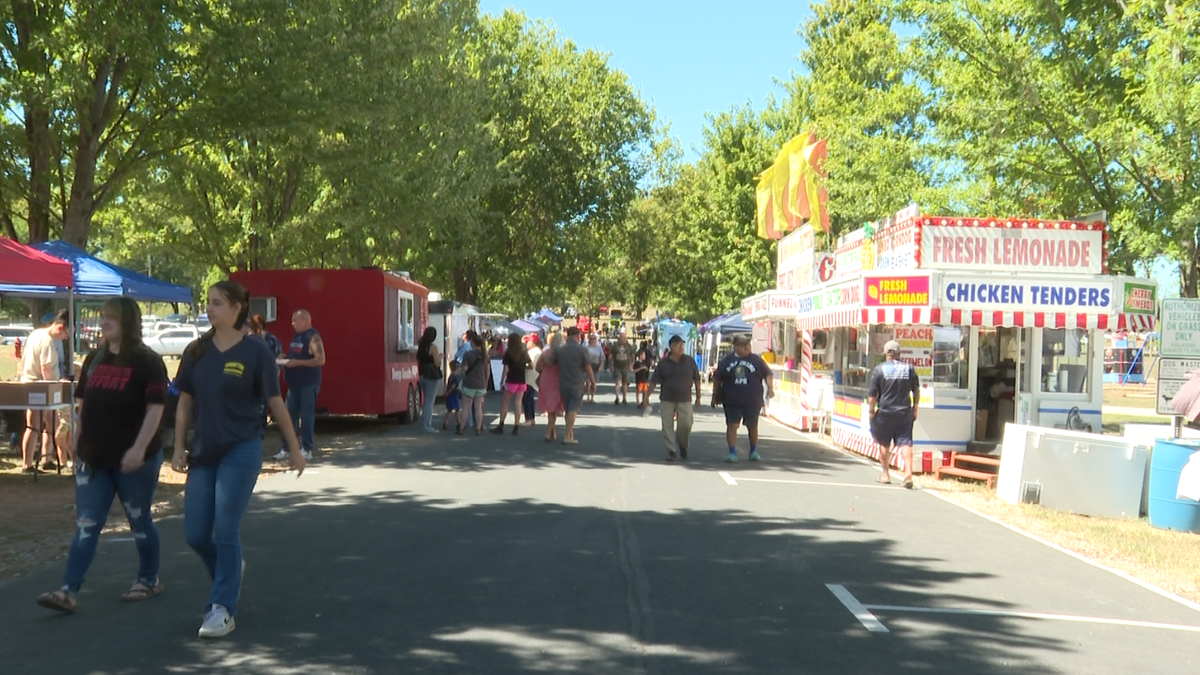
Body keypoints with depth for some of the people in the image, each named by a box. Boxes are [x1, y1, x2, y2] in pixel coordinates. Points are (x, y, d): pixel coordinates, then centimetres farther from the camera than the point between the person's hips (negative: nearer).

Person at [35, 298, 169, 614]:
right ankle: (68, 591, 1)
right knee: (85, 526, 2)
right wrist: (77, 442, 13)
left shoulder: (147, 361, -10)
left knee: (139, 521, 8)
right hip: (94, 458, 6)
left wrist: (139, 448, -23)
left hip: (133, 458, -6)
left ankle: (149, 580, 25)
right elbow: (84, 405, 17)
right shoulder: (94, 360, 10)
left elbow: (155, 408, -16)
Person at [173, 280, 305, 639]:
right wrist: (179, 448, 4)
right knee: (195, 534, 6)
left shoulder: (255, 352, -8)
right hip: (203, 452, 5)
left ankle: (223, 609, 8)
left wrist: (294, 448, 1)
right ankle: (230, 570, 36)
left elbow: (275, 402, -2)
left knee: (225, 532, -4)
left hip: (241, 451, -4)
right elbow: (185, 403, 10)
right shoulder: (196, 351, 4)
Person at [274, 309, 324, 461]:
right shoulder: (296, 336, 16)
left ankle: (307, 450, 3)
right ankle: (286, 449, 14)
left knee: (307, 416, -3)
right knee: (290, 415, 8)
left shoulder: (313, 337, -11)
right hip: (294, 382, 8)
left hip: (309, 383, -8)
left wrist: (298, 363, -21)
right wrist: (285, 360, 4)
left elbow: (321, 360, -20)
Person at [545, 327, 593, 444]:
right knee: (573, 409, -3)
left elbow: (549, 362, 0)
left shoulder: (559, 349, 2)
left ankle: (570, 432, 28)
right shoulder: (582, 349, -9)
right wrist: (592, 382, -1)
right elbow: (588, 367, -9)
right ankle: (567, 436, -9)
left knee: (568, 409, 17)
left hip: (563, 384, 4)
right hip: (577, 384, -4)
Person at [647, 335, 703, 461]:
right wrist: (647, 396, -1)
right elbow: (654, 381, 3)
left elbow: (696, 379, 7)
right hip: (667, 399, 0)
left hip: (685, 400, 0)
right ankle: (671, 451, 10)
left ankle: (683, 446, 21)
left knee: (686, 424, -6)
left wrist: (698, 396, 7)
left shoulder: (690, 361, 1)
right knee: (667, 426, 0)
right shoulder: (663, 363, 0)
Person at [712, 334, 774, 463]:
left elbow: (767, 374, 5)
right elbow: (718, 380, 13)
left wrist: (770, 387, -12)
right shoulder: (726, 361, 7)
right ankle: (732, 452, -5)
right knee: (732, 426, -6)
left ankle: (754, 452, 27)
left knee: (752, 426, 12)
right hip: (732, 401, 0)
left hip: (752, 401, 0)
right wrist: (715, 396, 12)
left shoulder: (757, 360, 4)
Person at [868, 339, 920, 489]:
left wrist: (871, 410, 4)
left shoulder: (879, 369, -5)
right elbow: (916, 391, 11)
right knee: (906, 443, 0)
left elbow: (872, 394, -6)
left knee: (884, 443, 13)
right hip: (905, 413, 2)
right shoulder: (909, 368, 4)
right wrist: (915, 409, 21)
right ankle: (908, 473, -15)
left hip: (885, 413, -2)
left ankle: (885, 474, 19)